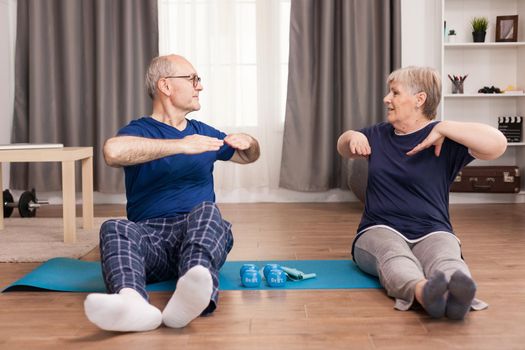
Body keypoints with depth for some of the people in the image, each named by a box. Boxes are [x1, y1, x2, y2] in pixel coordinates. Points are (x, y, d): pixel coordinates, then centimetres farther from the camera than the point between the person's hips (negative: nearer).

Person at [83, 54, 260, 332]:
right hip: (150, 234, -2)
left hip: (200, 232, 2)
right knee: (115, 229, -33)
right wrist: (181, 145, -20)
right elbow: (113, 151, -18)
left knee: (206, 211, -32)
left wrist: (248, 142, 12)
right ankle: (131, 302, -63)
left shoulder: (203, 132, 23)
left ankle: (191, 297, -62)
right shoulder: (140, 130, 7)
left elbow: (248, 157, 38)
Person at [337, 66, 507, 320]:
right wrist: (353, 136, 9)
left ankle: (456, 293, -72)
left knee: (444, 259, -38)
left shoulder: (444, 140, -2)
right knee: (394, 256, -36)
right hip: (380, 231, 2)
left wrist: (443, 128, -17)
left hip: (431, 232, -2)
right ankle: (423, 291, -69)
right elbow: (343, 149, 33)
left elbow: (497, 144, -18)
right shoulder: (379, 135, 15)